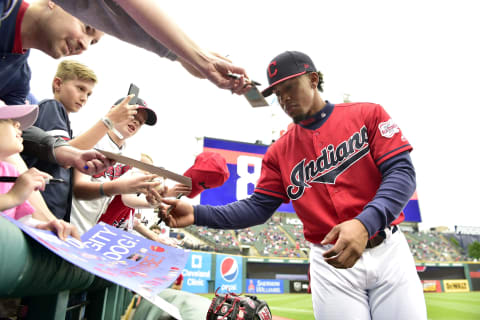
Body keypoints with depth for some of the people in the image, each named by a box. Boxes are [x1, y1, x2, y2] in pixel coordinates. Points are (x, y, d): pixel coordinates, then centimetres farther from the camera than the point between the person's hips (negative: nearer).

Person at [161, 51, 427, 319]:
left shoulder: (368, 115, 1)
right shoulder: (280, 152, 5)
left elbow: (402, 173, -8)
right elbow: (258, 208, 3)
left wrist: (365, 223, -27)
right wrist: (198, 214, -11)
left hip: (389, 250, 0)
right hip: (331, 262, 1)